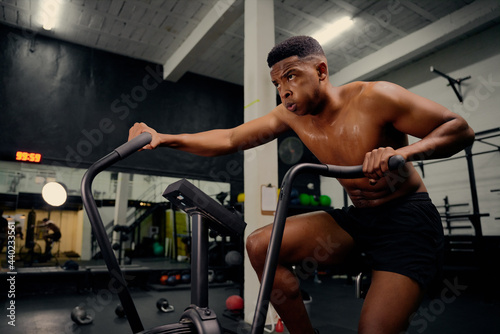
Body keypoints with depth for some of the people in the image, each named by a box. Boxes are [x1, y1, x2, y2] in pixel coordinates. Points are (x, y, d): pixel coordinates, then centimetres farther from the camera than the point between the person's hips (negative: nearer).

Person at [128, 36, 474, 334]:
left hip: (409, 219, -5)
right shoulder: (292, 115, -1)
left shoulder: (373, 97, -17)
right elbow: (229, 139, -1)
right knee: (261, 245, -10)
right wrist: (164, 139, -10)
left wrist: (402, 152, -32)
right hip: (358, 217, 5)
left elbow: (461, 129, -12)